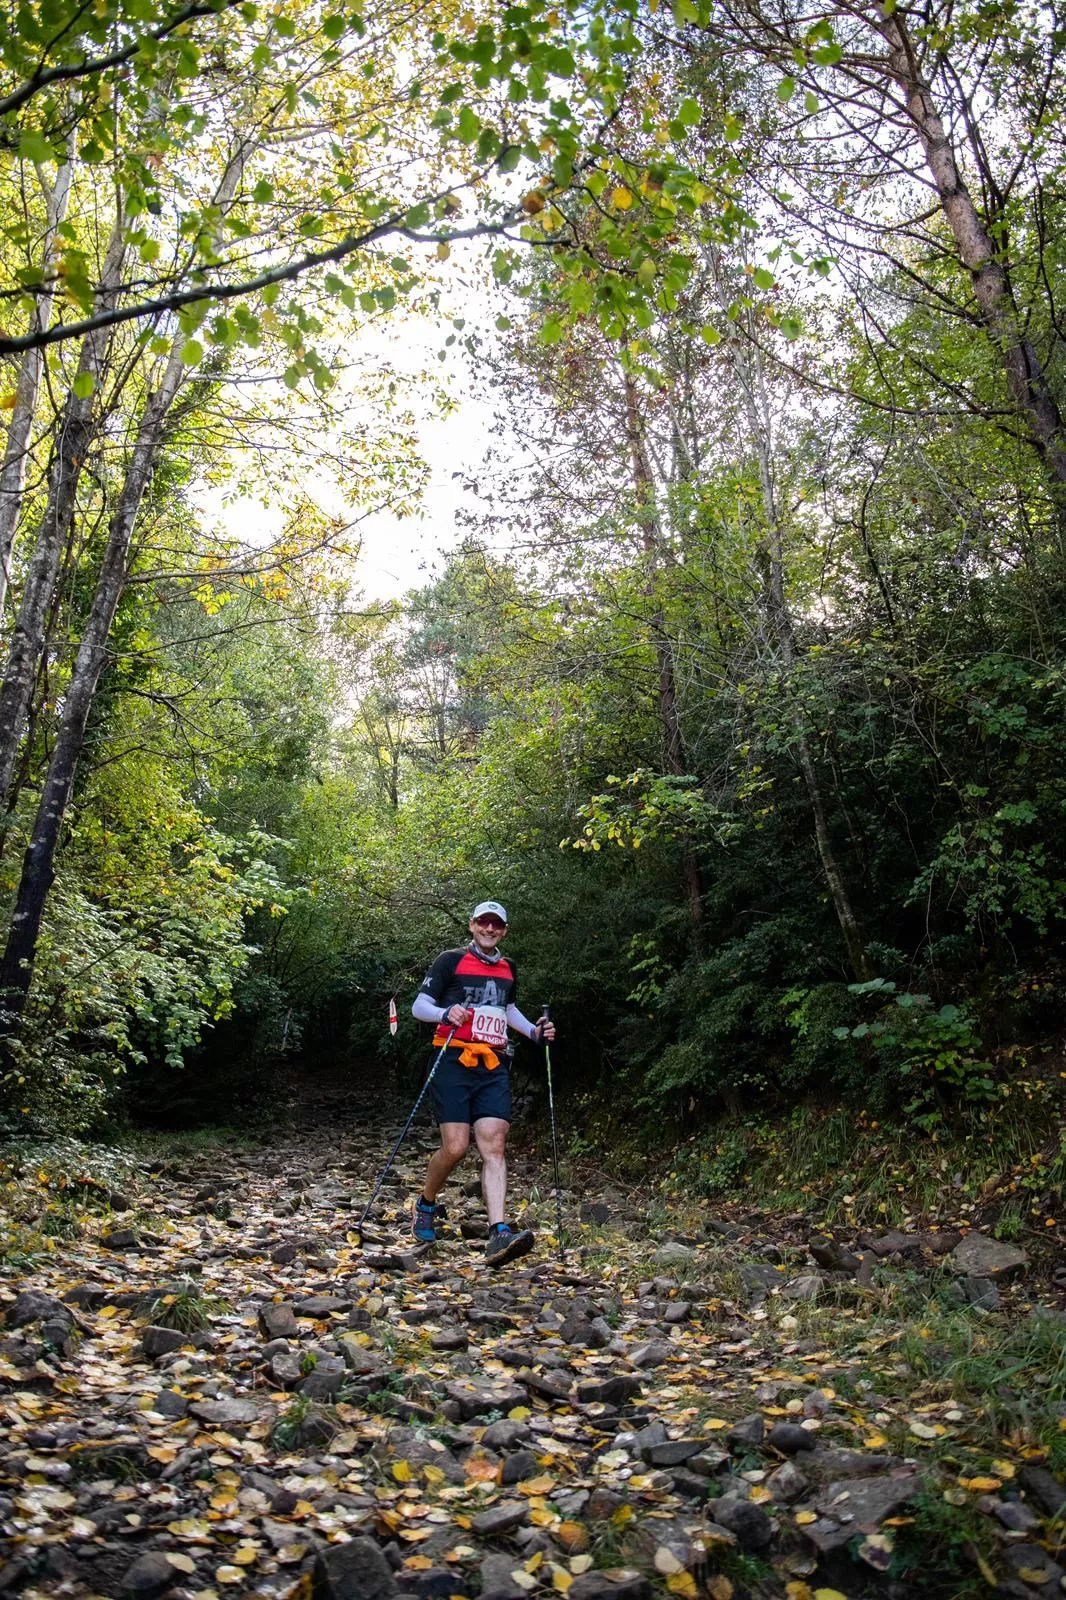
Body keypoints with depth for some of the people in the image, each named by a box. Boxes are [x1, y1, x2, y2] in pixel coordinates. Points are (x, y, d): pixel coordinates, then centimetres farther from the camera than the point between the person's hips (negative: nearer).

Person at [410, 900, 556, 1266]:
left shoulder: (508, 969, 17)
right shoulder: (451, 960, 0)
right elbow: (419, 1006, -1)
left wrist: (534, 1031, 17)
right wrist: (446, 1013, -21)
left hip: (494, 1067, 4)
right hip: (453, 1061, -4)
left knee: (494, 1145, -10)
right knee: (456, 1146, -10)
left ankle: (499, 1235, -18)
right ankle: (425, 1205, 20)